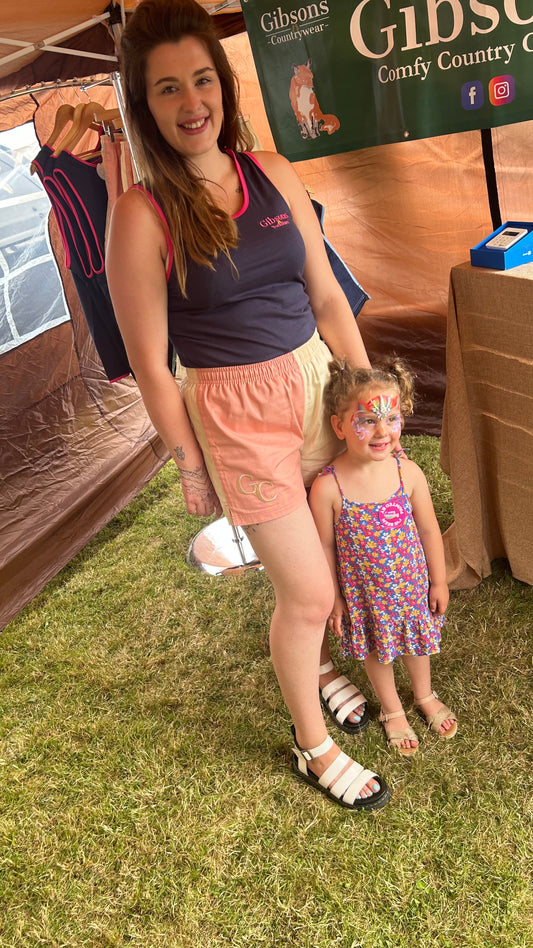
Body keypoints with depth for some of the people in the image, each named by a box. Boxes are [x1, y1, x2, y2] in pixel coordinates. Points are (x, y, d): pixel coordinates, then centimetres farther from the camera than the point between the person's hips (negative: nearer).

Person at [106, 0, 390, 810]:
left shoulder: (274, 174, 3)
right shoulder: (142, 216, -12)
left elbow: (326, 295, 8)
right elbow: (151, 364, -9)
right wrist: (191, 467, -5)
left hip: (319, 383, 5)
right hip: (236, 412, -5)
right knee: (308, 590, 2)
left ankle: (314, 665, 49)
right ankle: (313, 746, 29)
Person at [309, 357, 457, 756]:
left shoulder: (408, 473, -19)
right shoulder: (328, 488, -26)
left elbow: (429, 531, -6)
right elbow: (326, 548, -13)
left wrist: (439, 581, 2)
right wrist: (334, 599, -5)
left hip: (411, 584, 2)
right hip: (363, 594, -2)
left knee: (416, 640, 26)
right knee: (375, 649, 22)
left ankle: (425, 696, 57)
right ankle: (392, 709, 51)